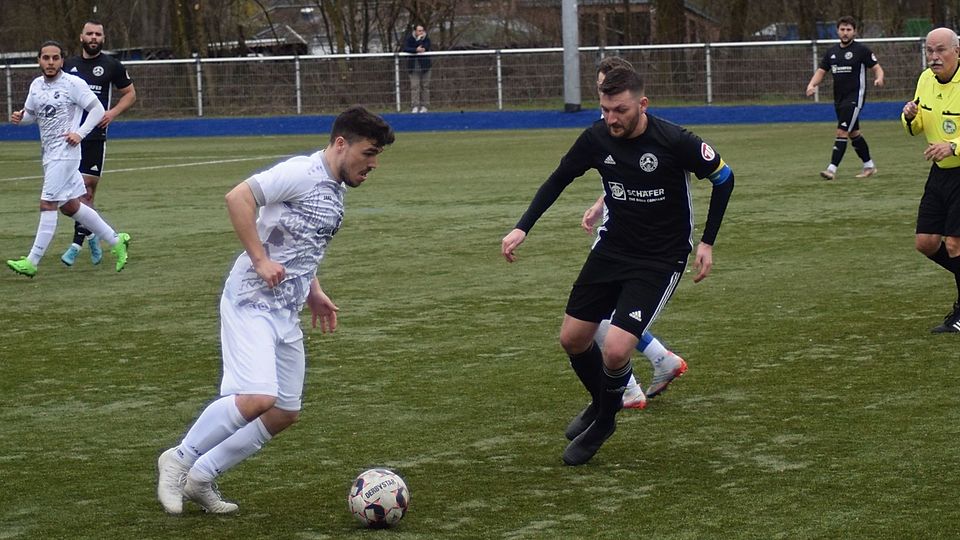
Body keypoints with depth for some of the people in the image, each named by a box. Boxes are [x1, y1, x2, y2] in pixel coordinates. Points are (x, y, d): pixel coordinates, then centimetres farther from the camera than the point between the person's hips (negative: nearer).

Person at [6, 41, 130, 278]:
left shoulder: (73, 84, -10)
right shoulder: (36, 85, 10)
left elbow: (97, 109, -6)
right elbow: (31, 113, 22)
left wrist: (80, 133, -17)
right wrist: (19, 118, 0)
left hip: (65, 151, -8)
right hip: (49, 152, 8)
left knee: (47, 204, -11)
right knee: (70, 206, 13)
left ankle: (32, 262, -10)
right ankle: (116, 241, 26)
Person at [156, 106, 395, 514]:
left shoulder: (336, 192, 16)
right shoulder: (301, 172, -13)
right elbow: (238, 198, -22)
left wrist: (314, 292, 18)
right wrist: (260, 260, -22)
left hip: (287, 313, 10)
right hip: (251, 302, -10)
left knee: (285, 413, 9)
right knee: (257, 397, -23)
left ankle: (201, 477, 18)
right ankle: (178, 459, -3)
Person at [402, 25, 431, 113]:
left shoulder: (426, 39, 2)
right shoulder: (409, 39, 2)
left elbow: (425, 48, -15)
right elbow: (405, 49, -14)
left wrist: (419, 39, -12)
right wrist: (416, 50, -26)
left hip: (424, 66, 1)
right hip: (414, 66, -1)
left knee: (425, 86, 2)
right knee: (414, 86, -7)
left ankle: (424, 106, 8)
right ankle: (415, 106, -7)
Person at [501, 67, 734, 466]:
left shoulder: (675, 142, -22)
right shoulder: (596, 138, -9)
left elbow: (724, 178, -6)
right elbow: (558, 181, 8)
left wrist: (707, 242, -6)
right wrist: (522, 228, -1)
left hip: (660, 260, -5)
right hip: (611, 249, 5)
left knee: (615, 351, -17)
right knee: (572, 339, 8)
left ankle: (603, 422, 15)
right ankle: (602, 402, 39)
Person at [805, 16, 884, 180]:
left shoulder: (862, 50, -7)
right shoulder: (832, 51, 10)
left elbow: (877, 68, -6)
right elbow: (821, 71, 12)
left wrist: (879, 78, -29)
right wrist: (812, 84, -7)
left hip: (854, 98, -7)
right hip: (839, 99, 7)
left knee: (842, 132, -15)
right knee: (853, 133, 16)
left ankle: (832, 169, -18)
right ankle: (869, 166, 29)